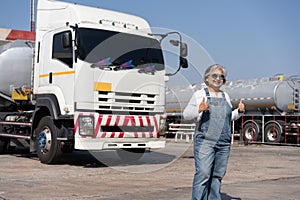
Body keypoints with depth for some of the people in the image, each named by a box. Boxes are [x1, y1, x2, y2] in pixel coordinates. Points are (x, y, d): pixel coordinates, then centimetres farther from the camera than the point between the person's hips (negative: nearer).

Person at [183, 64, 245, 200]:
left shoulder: (225, 96, 17)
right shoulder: (200, 94, 1)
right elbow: (186, 115, -3)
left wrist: (239, 111, 8)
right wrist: (199, 109, -21)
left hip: (224, 143, 5)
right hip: (205, 141, -5)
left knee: (218, 175, 8)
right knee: (203, 174, -12)